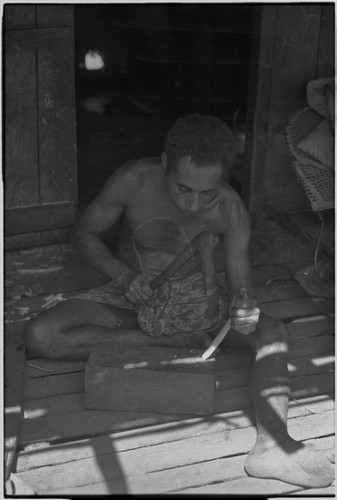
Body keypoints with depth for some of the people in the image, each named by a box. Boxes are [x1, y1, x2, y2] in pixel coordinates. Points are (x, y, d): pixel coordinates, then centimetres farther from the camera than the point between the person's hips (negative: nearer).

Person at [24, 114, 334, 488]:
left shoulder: (230, 210, -20)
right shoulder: (134, 180, -22)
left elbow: (240, 283, -12)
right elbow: (85, 233, -7)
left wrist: (244, 308, -37)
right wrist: (124, 276, -23)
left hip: (194, 296, 0)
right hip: (131, 294, 0)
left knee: (272, 333, -26)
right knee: (39, 337, -25)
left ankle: (272, 445, -42)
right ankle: (168, 342, -24)